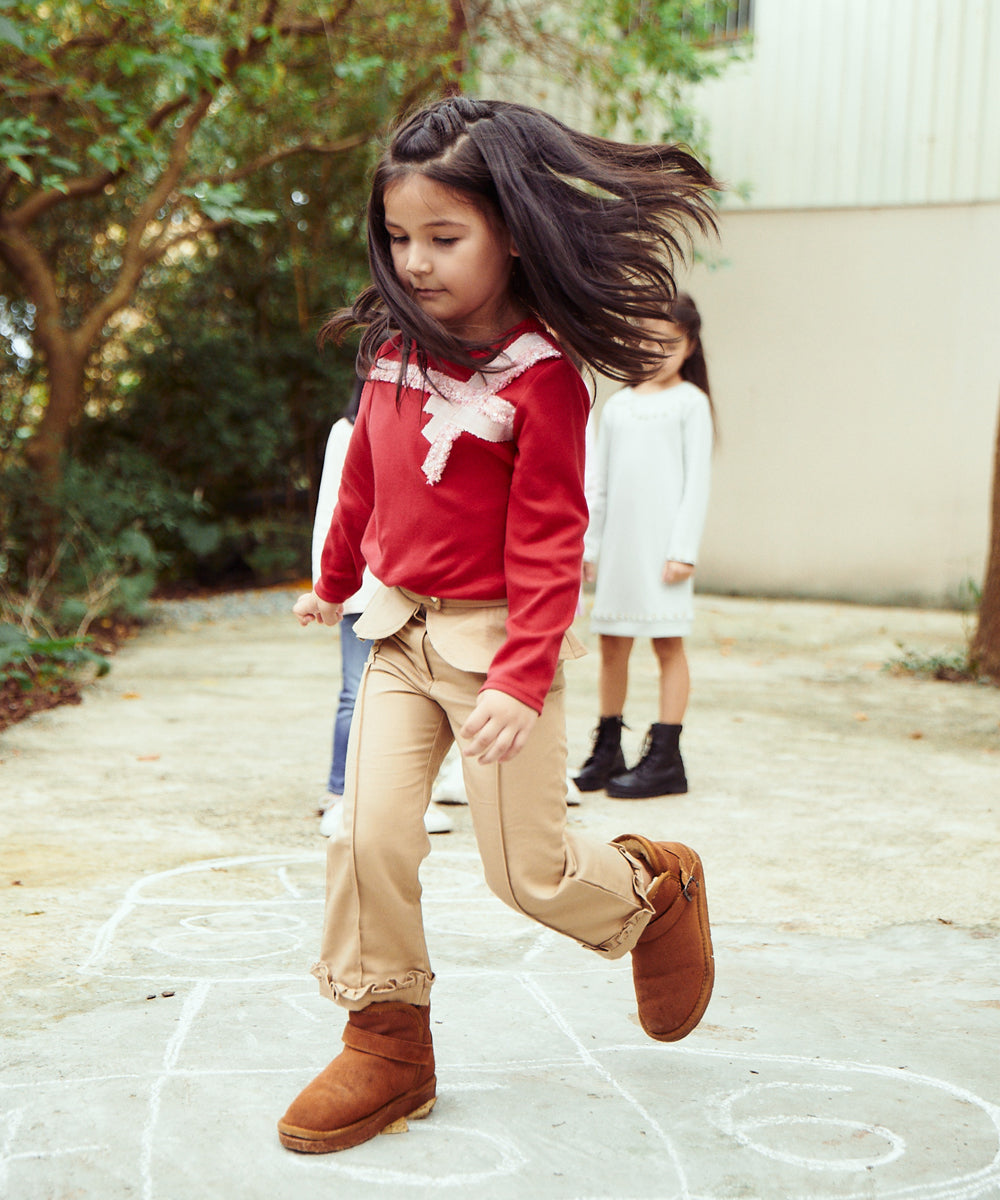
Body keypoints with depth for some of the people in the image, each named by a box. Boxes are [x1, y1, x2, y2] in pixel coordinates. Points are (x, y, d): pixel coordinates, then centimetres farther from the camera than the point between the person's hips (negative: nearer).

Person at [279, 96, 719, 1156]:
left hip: (498, 635, -5)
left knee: (527, 872, 3)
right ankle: (386, 1046, 12)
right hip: (402, 631, 5)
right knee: (369, 837, -4)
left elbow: (547, 541, -19)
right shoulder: (396, 345, 1)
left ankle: (656, 887, 34)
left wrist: (523, 679, -27)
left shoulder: (540, 374, -17)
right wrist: (335, 579, 28)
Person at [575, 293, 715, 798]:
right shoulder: (618, 405, 14)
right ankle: (607, 752, 18)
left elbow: (697, 479, -4)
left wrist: (684, 548, -11)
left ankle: (665, 758, 5)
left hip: (663, 540, -5)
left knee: (667, 642, -1)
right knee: (612, 643, 7)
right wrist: (588, 544, 12)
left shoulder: (690, 402, 0)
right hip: (619, 539, 5)